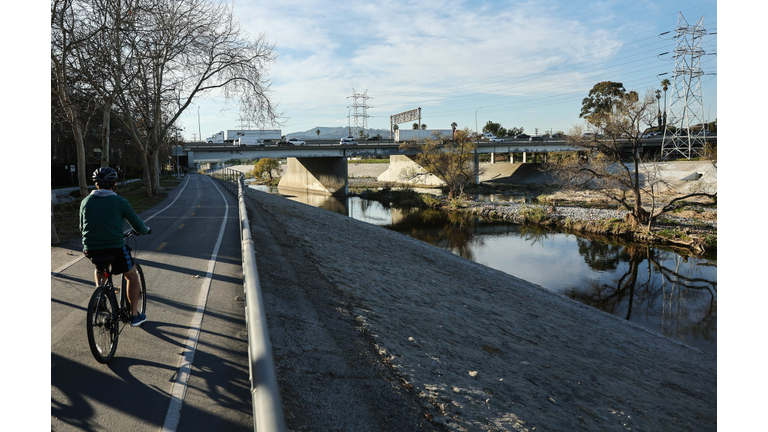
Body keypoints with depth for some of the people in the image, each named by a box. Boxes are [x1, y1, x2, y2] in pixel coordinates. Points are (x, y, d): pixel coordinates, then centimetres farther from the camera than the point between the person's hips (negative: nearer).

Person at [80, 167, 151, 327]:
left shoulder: (86, 202, 7)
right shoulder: (120, 202, -4)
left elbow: (82, 228, 18)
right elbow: (139, 227, 2)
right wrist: (146, 229, 25)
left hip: (91, 250, 4)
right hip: (115, 249, -4)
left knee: (99, 269, 39)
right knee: (132, 276, 20)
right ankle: (134, 315, 20)